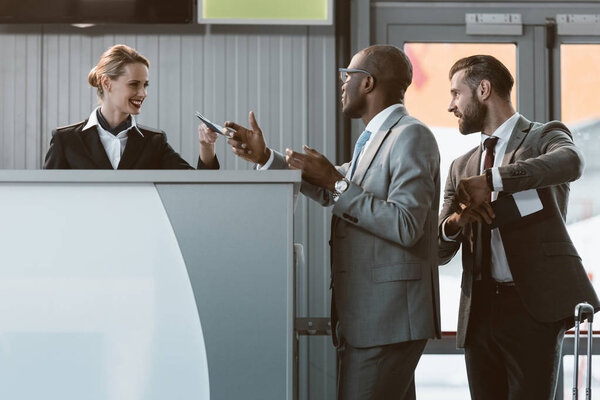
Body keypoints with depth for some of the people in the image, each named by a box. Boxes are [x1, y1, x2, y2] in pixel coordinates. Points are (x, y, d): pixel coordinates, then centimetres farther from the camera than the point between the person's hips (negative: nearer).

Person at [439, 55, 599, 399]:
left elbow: (570, 163, -21)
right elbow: (439, 251, 16)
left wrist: (490, 180, -25)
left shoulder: (546, 137, 6)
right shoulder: (462, 167, 21)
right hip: (480, 310, 6)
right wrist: (453, 223, -8)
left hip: (534, 307, -5)